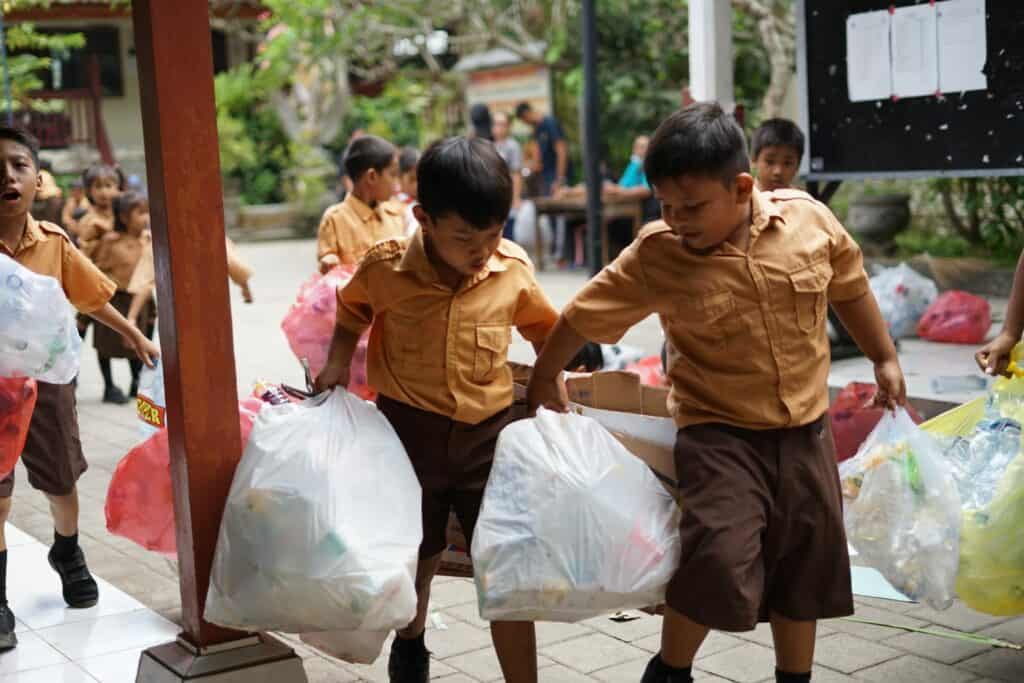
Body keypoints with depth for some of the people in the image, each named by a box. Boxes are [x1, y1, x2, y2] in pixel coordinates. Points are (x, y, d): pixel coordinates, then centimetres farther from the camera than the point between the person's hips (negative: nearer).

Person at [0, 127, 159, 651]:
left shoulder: (54, 243, -5)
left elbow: (92, 298, 8)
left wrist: (135, 337, 14)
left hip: (46, 377, 3)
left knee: (62, 482, 18)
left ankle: (67, 556, 46)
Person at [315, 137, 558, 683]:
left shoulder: (513, 270, -10)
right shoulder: (386, 267, -13)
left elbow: (544, 329, 10)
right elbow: (353, 309, 10)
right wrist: (338, 363, -1)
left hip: (488, 433, 0)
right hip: (410, 431, 0)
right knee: (415, 557, 20)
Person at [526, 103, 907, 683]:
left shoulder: (809, 218, -10)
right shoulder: (654, 255, -16)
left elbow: (849, 285, 9)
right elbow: (586, 315, -3)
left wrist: (885, 359, 18)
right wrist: (545, 379, 9)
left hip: (805, 428, 4)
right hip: (719, 432, -3)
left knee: (806, 565, 15)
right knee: (719, 559, -19)